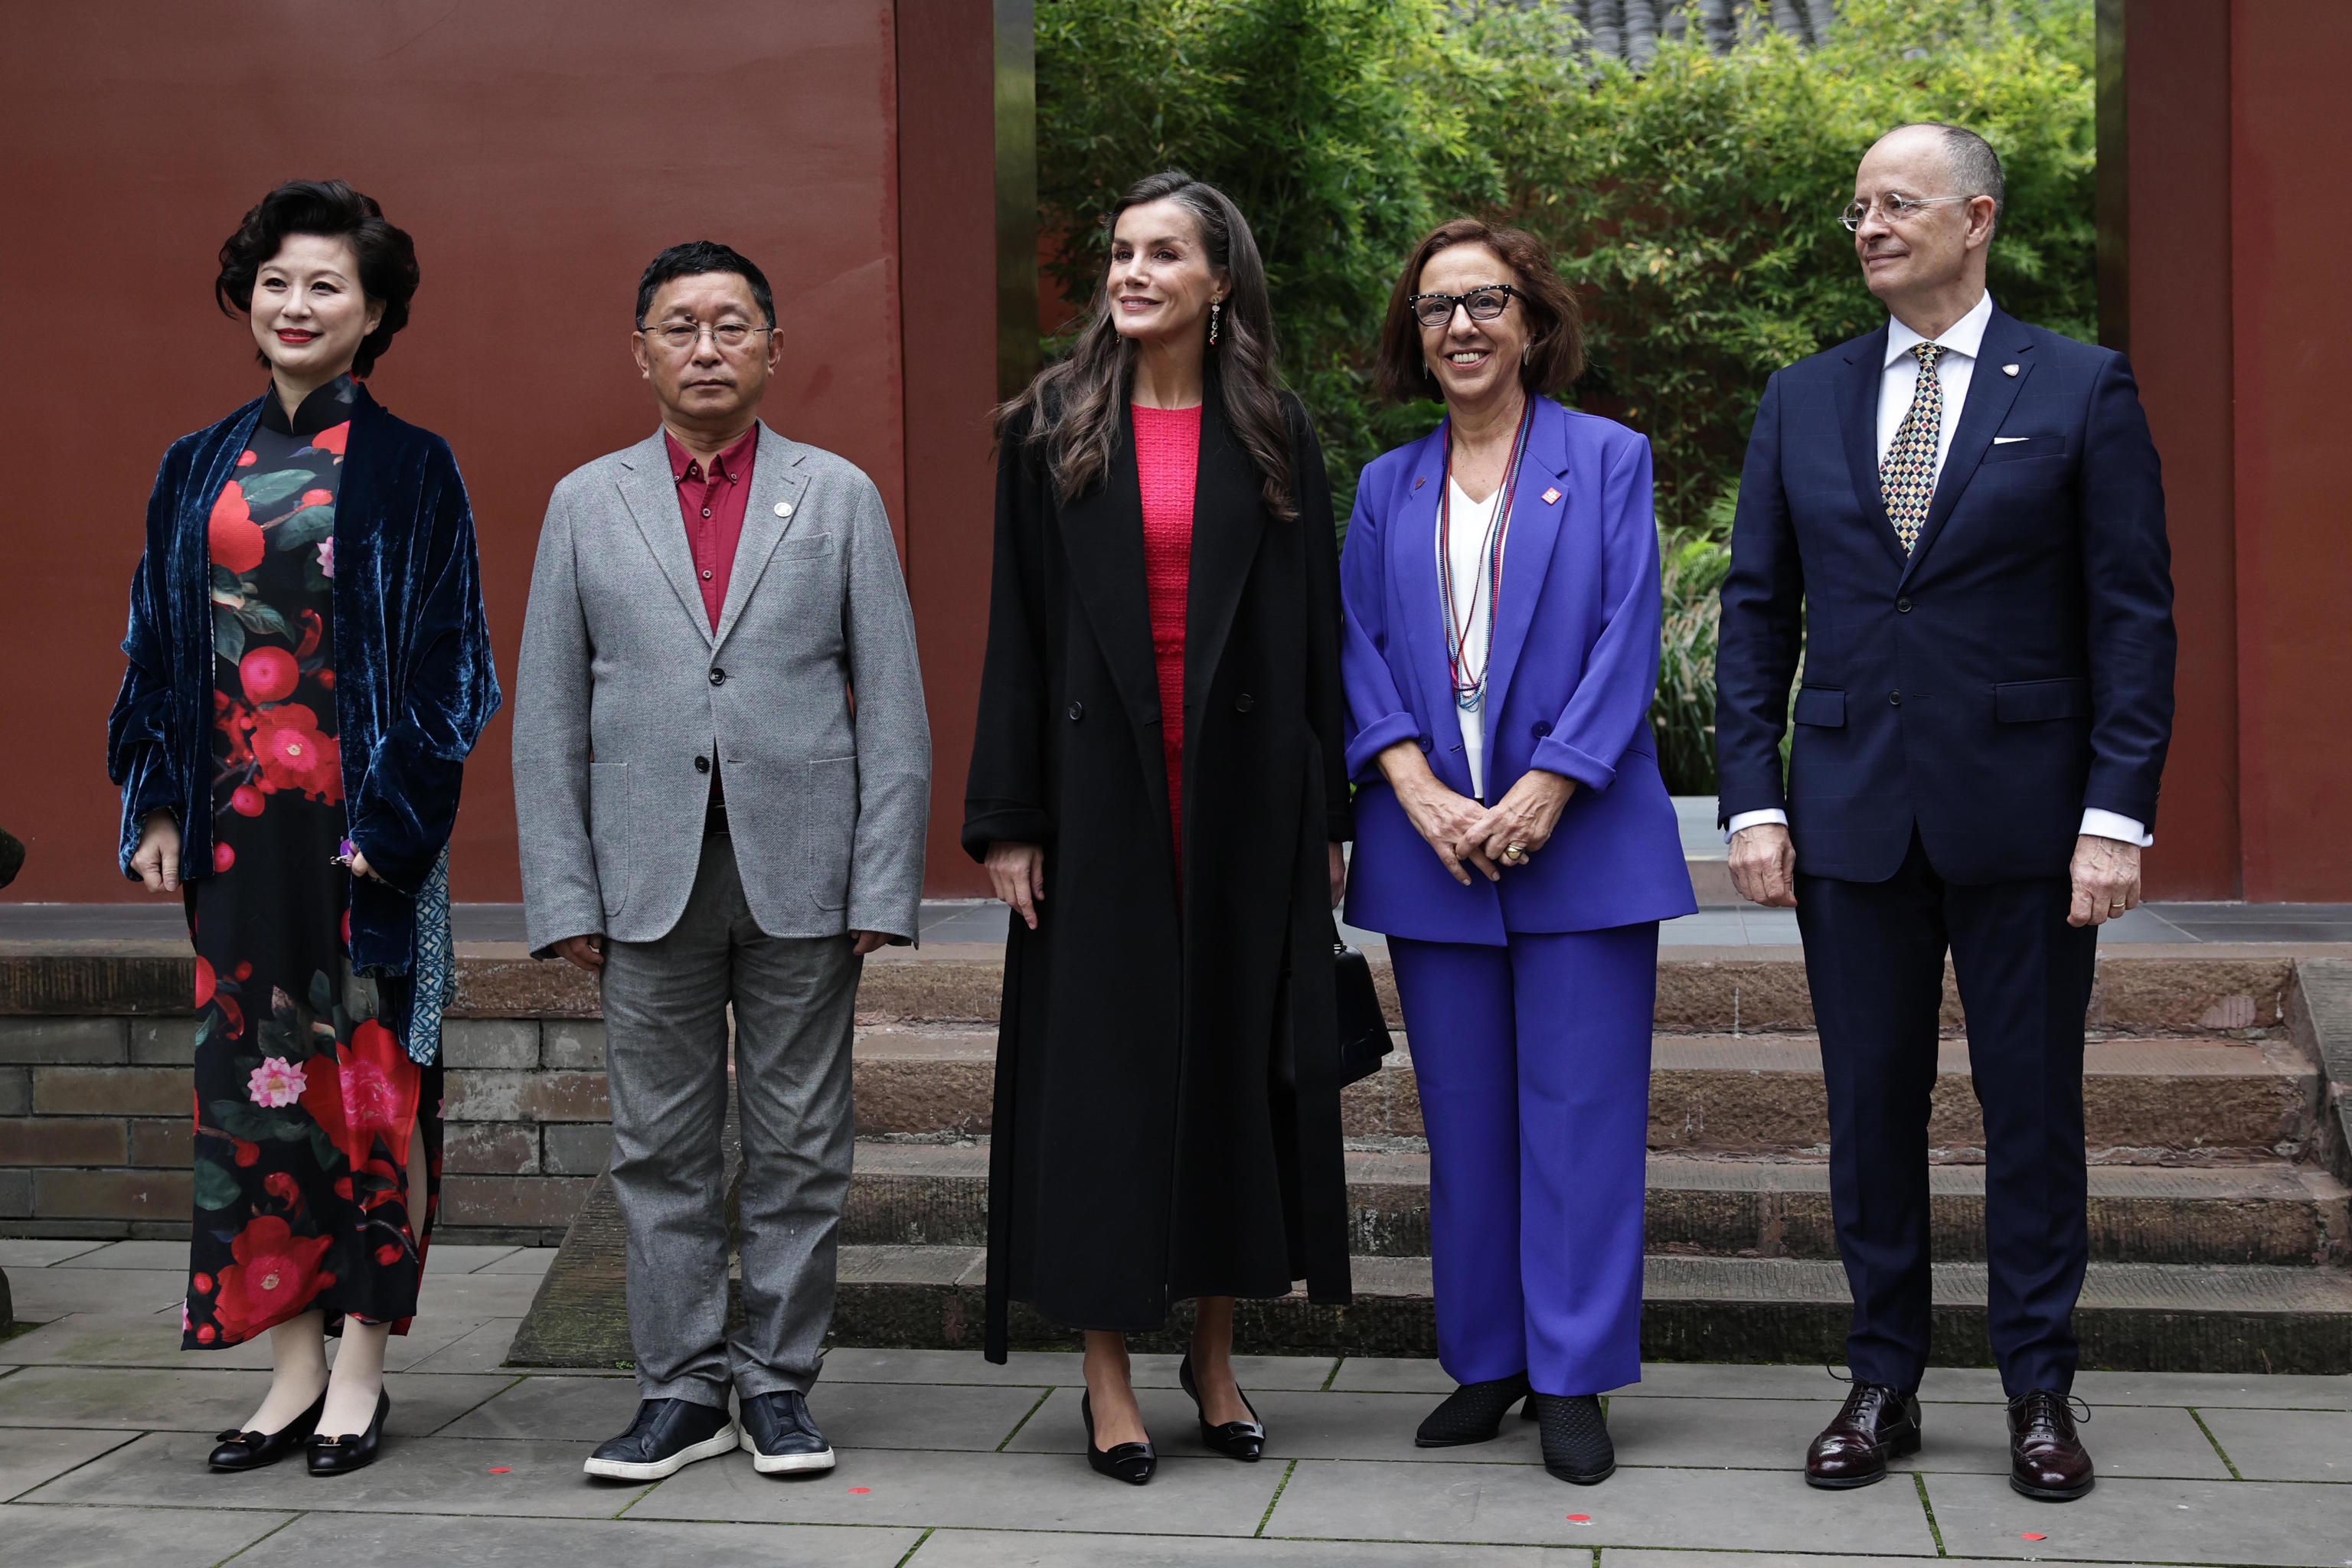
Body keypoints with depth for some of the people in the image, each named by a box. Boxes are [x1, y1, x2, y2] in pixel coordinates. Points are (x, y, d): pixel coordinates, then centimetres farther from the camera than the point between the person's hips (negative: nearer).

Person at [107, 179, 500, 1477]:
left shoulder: (408, 470, -1)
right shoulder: (199, 469, 12)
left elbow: (441, 653, -5)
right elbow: (159, 650, 14)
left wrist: (395, 815, -12)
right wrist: (158, 809, 6)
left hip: (358, 814, -4)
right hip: (236, 816, 5)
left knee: (362, 1066, -1)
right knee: (248, 1067, 4)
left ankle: (362, 1367, 9)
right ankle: (295, 1362, 13)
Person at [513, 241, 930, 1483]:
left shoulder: (840, 496, 6)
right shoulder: (587, 504, 9)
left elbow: (892, 709, 3)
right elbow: (548, 721, 7)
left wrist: (883, 889, -5)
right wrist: (564, 898, -1)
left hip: (800, 873, -1)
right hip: (649, 878, 1)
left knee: (798, 1147, 5)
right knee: (662, 1147, 6)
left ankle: (776, 1382, 17)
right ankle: (682, 1385, 16)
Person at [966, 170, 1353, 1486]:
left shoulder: (1275, 435, 6)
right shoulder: (1052, 428, 4)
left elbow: (1314, 628, 5)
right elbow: (1019, 628, 2)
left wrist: (1327, 815, 0)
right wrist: (1007, 818, -3)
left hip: (1245, 787, 1)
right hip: (1102, 791, -1)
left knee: (1235, 1054, 6)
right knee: (1104, 1063, 1)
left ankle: (1216, 1355, 20)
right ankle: (1110, 1372, 10)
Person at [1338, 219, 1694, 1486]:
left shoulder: (1607, 461, 4)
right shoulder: (1387, 487, 13)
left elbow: (1627, 643, -4)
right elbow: (1362, 653, 6)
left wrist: (1541, 795, -13)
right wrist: (1419, 795, -10)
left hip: (1581, 840, -3)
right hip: (1430, 846, 3)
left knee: (1580, 1110, -2)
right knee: (1463, 1118, 8)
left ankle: (1573, 1379, 6)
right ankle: (1485, 1362, 19)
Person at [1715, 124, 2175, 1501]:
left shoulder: (2082, 391, 0)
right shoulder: (1804, 400, 9)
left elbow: (2134, 616, -3)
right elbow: (1757, 613, 9)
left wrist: (2118, 815, -10)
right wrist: (1754, 800, 0)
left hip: (2023, 817, -3)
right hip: (1853, 817, 3)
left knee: (2032, 1107, 5)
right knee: (1872, 1107, 8)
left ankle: (2042, 1392, 17)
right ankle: (1885, 1386, 19)